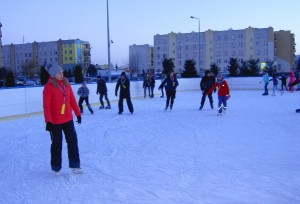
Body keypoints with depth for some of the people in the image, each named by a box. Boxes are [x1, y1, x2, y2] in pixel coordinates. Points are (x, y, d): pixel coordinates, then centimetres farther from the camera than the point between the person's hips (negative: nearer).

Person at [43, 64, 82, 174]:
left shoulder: (66, 83, 3)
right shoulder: (49, 87, -13)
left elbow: (72, 100, 9)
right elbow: (46, 105, -15)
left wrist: (78, 113, 10)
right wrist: (48, 121, -19)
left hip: (68, 119, 5)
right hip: (55, 121, -5)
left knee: (73, 141, 7)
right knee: (57, 144, 7)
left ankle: (75, 165, 17)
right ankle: (56, 167, 23)